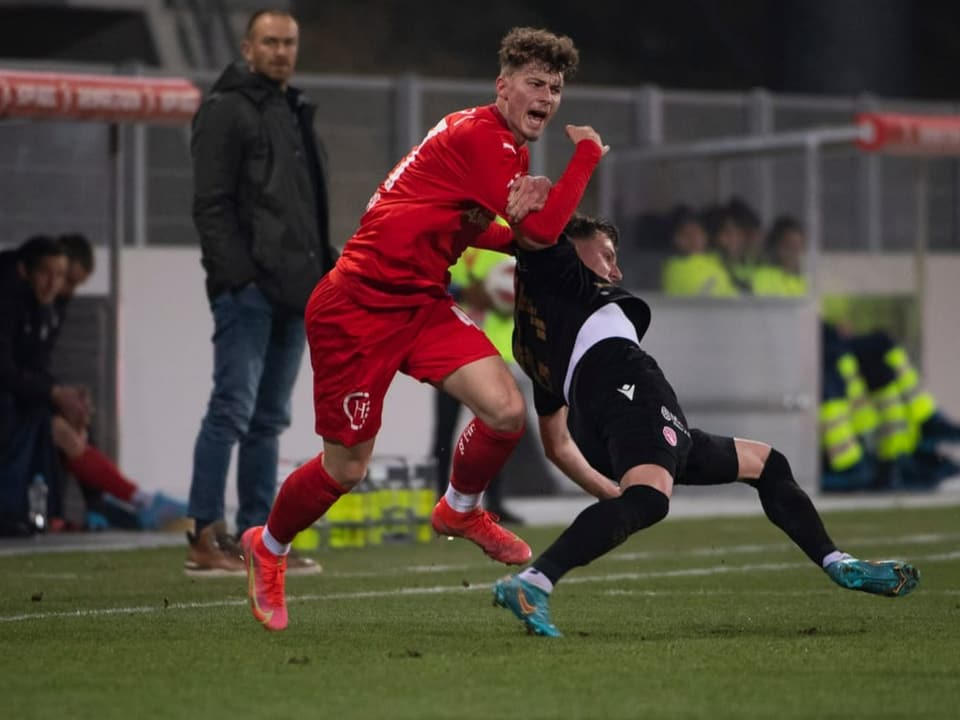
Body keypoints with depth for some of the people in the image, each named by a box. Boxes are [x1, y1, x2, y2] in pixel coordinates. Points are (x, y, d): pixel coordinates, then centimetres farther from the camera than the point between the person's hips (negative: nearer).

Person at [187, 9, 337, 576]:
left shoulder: (298, 113, 22)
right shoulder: (227, 110, -4)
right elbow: (211, 204, -11)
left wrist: (324, 273, 16)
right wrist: (236, 274, -19)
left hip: (292, 293, 8)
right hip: (248, 290, -8)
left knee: (270, 419, 9)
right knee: (234, 408, -11)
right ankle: (206, 539, -10)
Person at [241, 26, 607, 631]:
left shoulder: (510, 150, 11)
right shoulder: (481, 137, -20)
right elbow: (543, 230, -24)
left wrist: (515, 226, -4)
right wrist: (589, 153, -11)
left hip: (422, 300, 8)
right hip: (360, 305, -8)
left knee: (507, 411, -11)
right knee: (347, 468, 1)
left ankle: (461, 510, 18)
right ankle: (268, 548, 29)